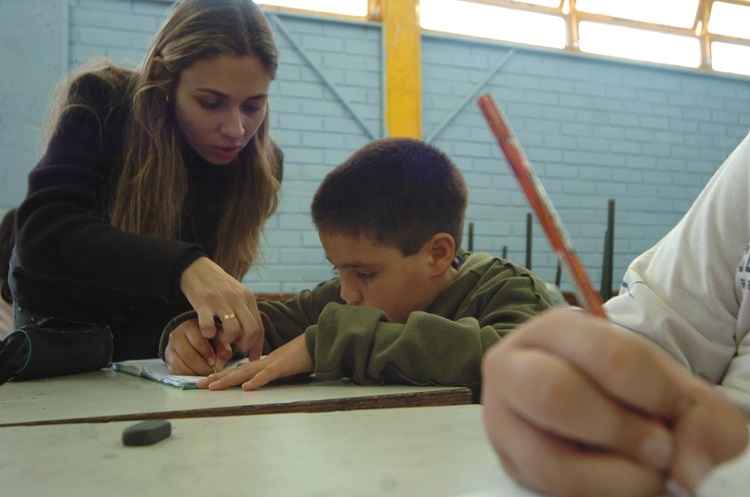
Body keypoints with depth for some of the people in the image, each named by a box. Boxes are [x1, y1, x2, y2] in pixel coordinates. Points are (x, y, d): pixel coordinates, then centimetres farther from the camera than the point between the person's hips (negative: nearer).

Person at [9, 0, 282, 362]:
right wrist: (181, 265, -47)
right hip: (61, 327, -1)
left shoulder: (259, 164, -13)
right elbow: (42, 231, -33)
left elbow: (212, 277, -12)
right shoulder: (101, 104, -20)